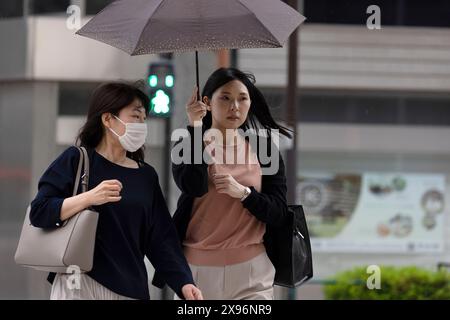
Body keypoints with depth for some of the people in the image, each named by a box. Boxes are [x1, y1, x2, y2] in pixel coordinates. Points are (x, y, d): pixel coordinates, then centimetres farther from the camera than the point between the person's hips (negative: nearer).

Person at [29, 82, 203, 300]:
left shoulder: (146, 176, 11)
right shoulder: (76, 160, -1)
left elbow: (161, 238, 7)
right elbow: (39, 213, -10)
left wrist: (183, 282, -6)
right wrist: (88, 198, -23)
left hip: (131, 290, 5)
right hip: (80, 284, -4)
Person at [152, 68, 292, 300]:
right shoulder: (188, 145, 3)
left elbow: (279, 215, 1)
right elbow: (194, 187, -18)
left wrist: (243, 192, -15)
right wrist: (196, 128, -16)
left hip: (250, 271, 0)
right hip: (197, 269, 0)